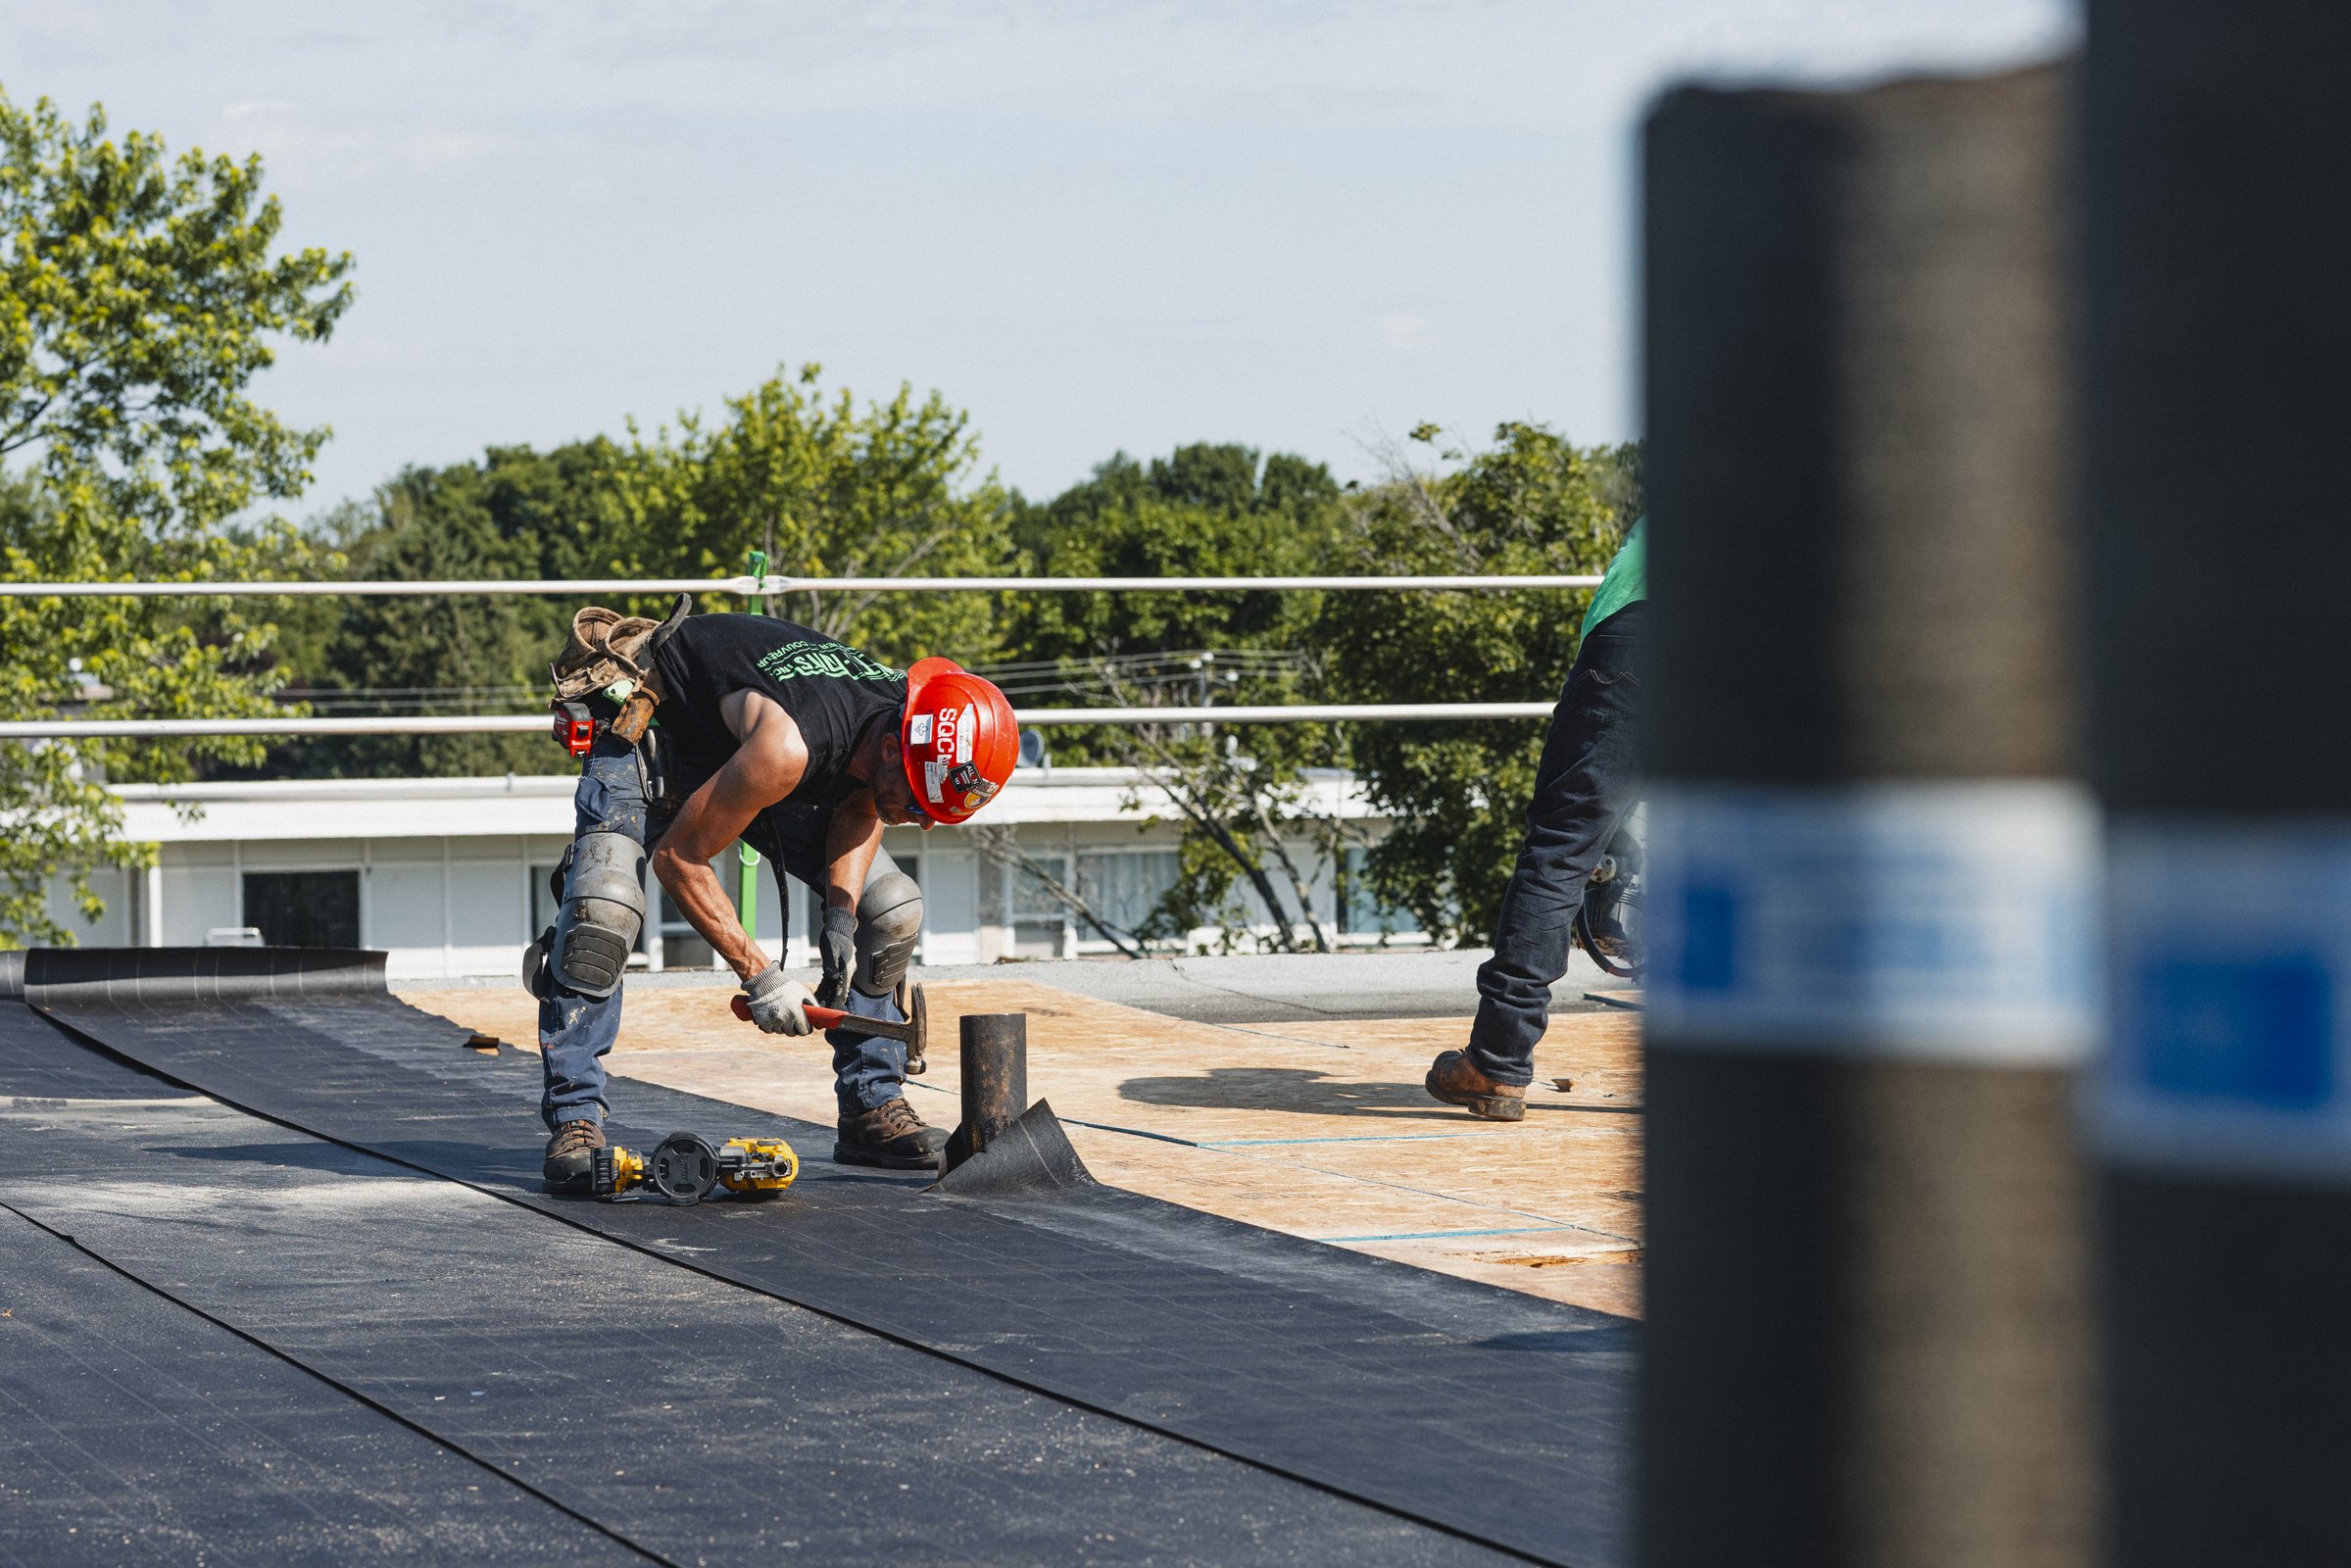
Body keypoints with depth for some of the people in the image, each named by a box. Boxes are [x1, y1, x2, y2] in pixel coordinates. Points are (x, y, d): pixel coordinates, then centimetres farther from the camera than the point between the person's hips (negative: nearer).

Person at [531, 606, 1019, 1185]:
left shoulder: (914, 733, -23)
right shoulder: (788, 748, -43)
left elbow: (860, 807, 0)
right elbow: (678, 858, -31)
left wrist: (842, 915, -17)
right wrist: (757, 974, -30)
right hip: (650, 721, -7)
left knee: (892, 907, -3)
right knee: (603, 906, -30)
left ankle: (873, 1106, 8)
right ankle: (575, 1118, -22)